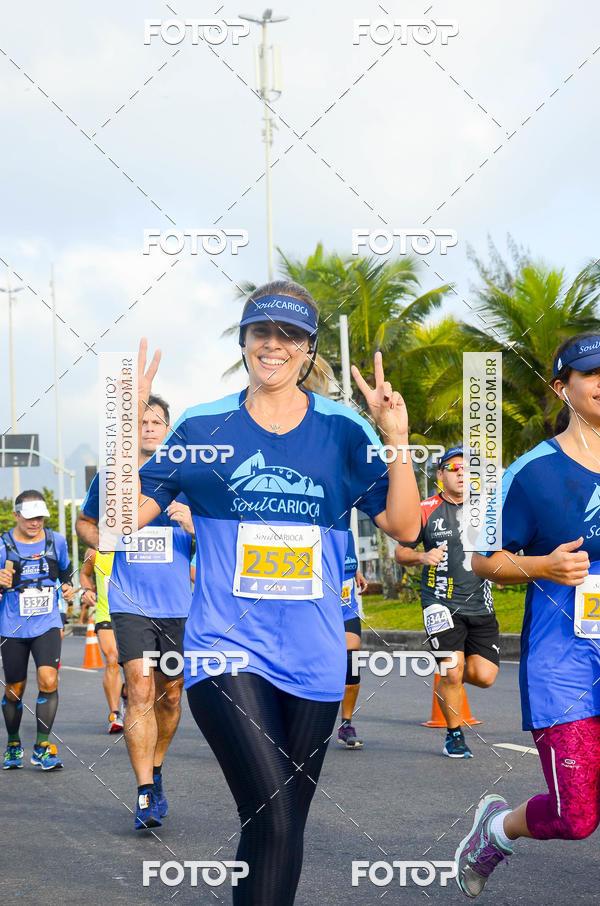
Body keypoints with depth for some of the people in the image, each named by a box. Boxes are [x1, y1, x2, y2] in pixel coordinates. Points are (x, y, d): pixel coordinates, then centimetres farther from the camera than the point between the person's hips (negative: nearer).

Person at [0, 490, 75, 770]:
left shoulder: (56, 541, 2)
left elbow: (65, 571, 21)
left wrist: (68, 587, 0)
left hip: (47, 624, 1)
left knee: (49, 681, -16)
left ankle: (42, 747, -6)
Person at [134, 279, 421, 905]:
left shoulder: (341, 430, 5)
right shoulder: (203, 427, 3)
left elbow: (404, 526, 2)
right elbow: (127, 513, 2)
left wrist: (396, 441, -10)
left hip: (312, 657, 3)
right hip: (226, 648, -2)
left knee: (286, 824, 11)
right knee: (273, 820, -19)